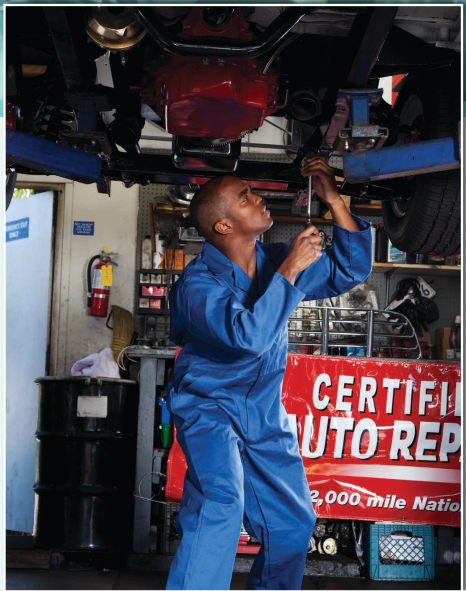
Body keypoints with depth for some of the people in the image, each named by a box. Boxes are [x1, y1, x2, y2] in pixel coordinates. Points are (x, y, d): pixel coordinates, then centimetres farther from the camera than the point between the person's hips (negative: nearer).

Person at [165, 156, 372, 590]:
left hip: (265, 415, 6)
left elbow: (349, 272, 3)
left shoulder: (275, 260, -2)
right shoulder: (197, 283, -21)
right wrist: (289, 271, -30)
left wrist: (334, 201, -7)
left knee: (292, 523, 9)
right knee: (220, 504, -29)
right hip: (210, 407, -6)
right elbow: (249, 335, -36)